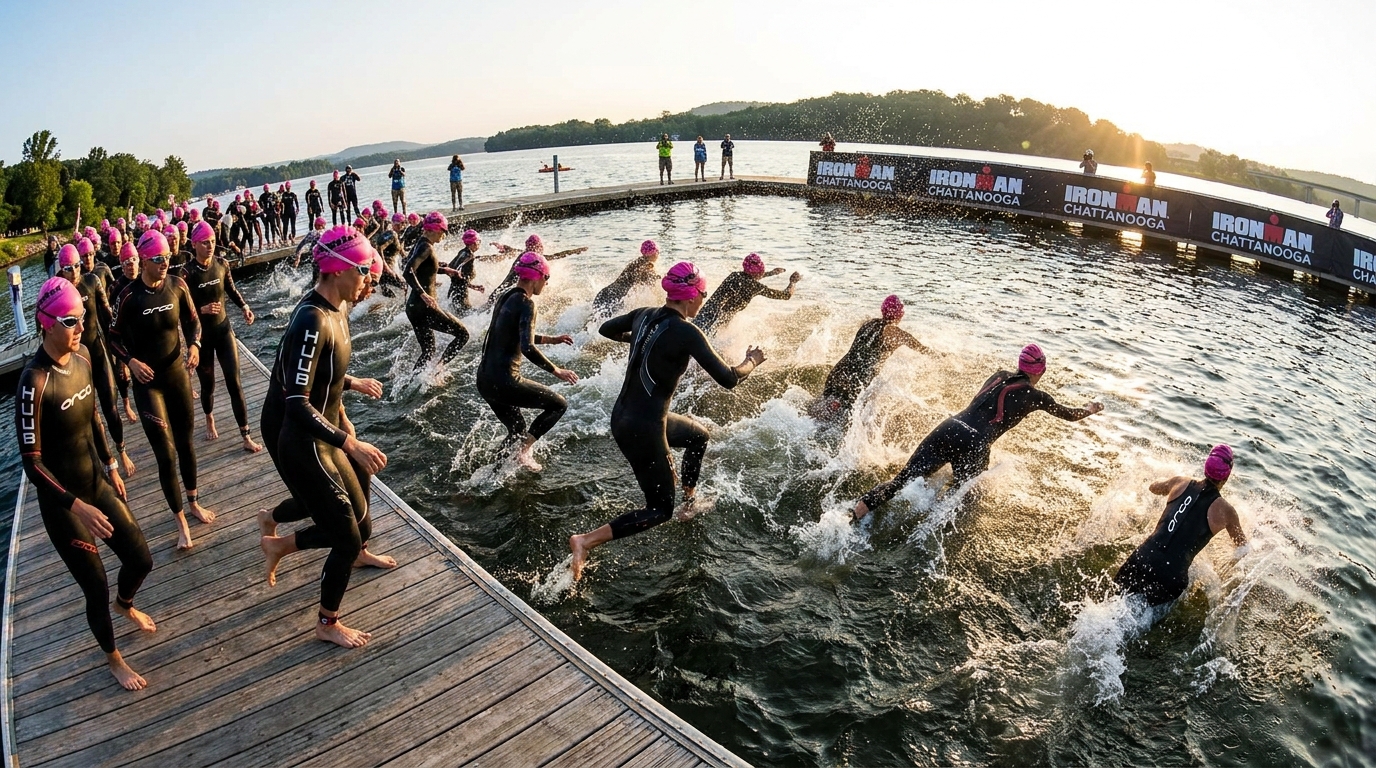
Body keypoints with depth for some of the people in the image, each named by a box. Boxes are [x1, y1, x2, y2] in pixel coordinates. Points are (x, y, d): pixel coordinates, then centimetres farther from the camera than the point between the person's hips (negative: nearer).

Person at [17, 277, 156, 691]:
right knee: (97, 589, 5)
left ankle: (125, 605, 50)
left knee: (140, 559, 15)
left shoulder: (81, 357, -4)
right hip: (61, 501, -6)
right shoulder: (35, 381, -25)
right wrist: (78, 506, -28)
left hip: (97, 482, 6)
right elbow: (31, 461, -22)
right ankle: (113, 658, 32)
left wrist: (111, 466, 17)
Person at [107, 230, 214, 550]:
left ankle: (194, 502, 36)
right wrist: (131, 361, -17)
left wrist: (194, 344, -12)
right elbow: (114, 337, -2)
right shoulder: (129, 296, -15)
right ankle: (180, 521, 12)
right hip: (147, 381, -3)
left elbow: (192, 321, 6)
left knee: (185, 441, 17)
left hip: (177, 373, 3)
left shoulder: (177, 285, -7)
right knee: (165, 453, -2)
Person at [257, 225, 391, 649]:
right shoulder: (312, 323, -27)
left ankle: (278, 545, 38)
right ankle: (328, 625, 27)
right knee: (348, 539, 4)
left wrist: (353, 383, 31)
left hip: (323, 438, 9)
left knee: (358, 524, 17)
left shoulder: (333, 312, 3)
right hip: (302, 447, -9)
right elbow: (297, 404, -30)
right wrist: (350, 444, -32)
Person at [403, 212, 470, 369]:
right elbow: (408, 272, -28)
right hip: (424, 307, -10)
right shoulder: (426, 247, -15)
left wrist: (444, 270, 29)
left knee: (428, 352, 17)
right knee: (462, 334, -2)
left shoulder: (421, 244, 13)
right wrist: (423, 294, -30)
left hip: (414, 307, 10)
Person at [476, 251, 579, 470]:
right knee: (559, 404, 6)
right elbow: (527, 348, -27)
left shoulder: (506, 297, 12)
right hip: (504, 382, -9)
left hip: (485, 379, 9)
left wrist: (552, 340, 28)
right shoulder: (526, 303, -15)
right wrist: (556, 371, -18)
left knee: (517, 431, 24)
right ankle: (524, 451, 1)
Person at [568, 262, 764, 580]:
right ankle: (585, 541, -6)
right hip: (643, 430, -9)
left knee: (699, 435, 30)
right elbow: (728, 379, -20)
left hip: (621, 415, 9)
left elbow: (606, 329, 19)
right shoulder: (686, 333, -20)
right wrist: (751, 361, 0)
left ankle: (689, 500, 45)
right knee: (660, 510, 7)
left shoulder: (644, 315, 1)